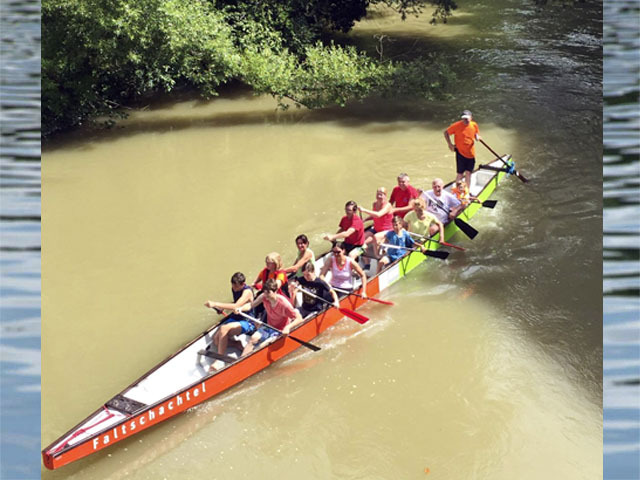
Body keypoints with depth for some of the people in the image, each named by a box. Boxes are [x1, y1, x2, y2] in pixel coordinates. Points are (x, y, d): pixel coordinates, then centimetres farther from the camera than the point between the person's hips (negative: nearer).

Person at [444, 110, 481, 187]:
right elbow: (446, 133, -3)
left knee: (468, 172, 13)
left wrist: (477, 137, -8)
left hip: (471, 153, 4)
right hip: (460, 152, -4)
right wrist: (450, 144, -7)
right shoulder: (457, 125, -12)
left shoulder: (474, 125, 0)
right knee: (460, 173, -2)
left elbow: (477, 134, 17)